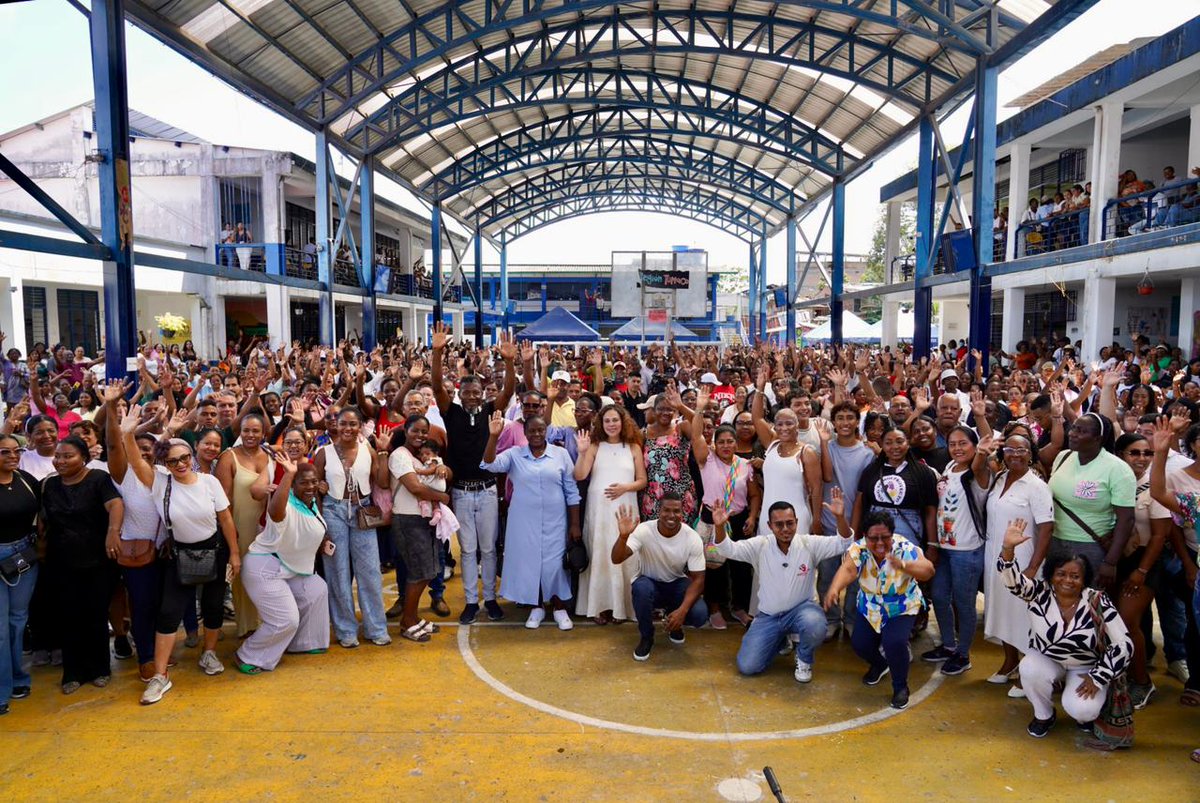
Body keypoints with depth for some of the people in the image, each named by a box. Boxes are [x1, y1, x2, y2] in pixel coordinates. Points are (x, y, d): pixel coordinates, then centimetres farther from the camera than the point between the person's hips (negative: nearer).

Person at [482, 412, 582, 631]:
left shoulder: (561, 454, -1)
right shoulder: (514, 454, 1)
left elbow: (572, 491, 1)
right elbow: (489, 465, -15)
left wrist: (575, 524, -2)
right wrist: (493, 436, -27)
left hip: (554, 522, -1)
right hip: (524, 522, 1)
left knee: (555, 563, 4)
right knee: (528, 561, 9)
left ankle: (559, 608, 22)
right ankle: (536, 607, 26)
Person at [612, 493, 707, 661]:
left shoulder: (693, 538, -20)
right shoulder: (644, 530, -24)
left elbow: (698, 579, -16)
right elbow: (617, 559, -34)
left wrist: (682, 610, -31)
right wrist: (623, 536, -55)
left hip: (677, 584, 1)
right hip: (650, 584, -1)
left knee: (699, 614, -27)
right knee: (641, 587, -37)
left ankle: (673, 622, 12)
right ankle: (646, 637, -8)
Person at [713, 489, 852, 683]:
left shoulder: (809, 544, -11)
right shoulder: (760, 545, -10)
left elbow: (844, 543, -19)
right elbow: (727, 550, -18)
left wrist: (840, 516, -39)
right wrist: (719, 526, -38)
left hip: (801, 609, -1)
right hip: (768, 616, 2)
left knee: (815, 627, -38)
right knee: (747, 666, -9)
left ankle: (804, 659, 0)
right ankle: (781, 639, 22)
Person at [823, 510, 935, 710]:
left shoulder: (905, 548, -26)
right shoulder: (858, 549, -21)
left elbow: (928, 570, -42)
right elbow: (847, 569, -39)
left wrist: (903, 565, -63)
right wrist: (834, 589, -61)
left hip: (902, 608, -3)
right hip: (871, 608, 3)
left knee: (894, 642, -24)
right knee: (859, 643, -7)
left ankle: (900, 687, 3)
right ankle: (879, 664, 30)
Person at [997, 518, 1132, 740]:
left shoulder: (1097, 602, -19)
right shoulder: (1039, 593, -16)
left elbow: (1124, 645, -15)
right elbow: (1014, 581, -35)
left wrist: (1097, 678, -17)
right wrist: (1008, 548, -53)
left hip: (1086, 668, -1)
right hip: (1046, 660, 2)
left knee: (1081, 710, -27)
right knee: (1030, 670, -31)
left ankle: (1085, 712, 13)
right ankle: (1044, 715, -1)